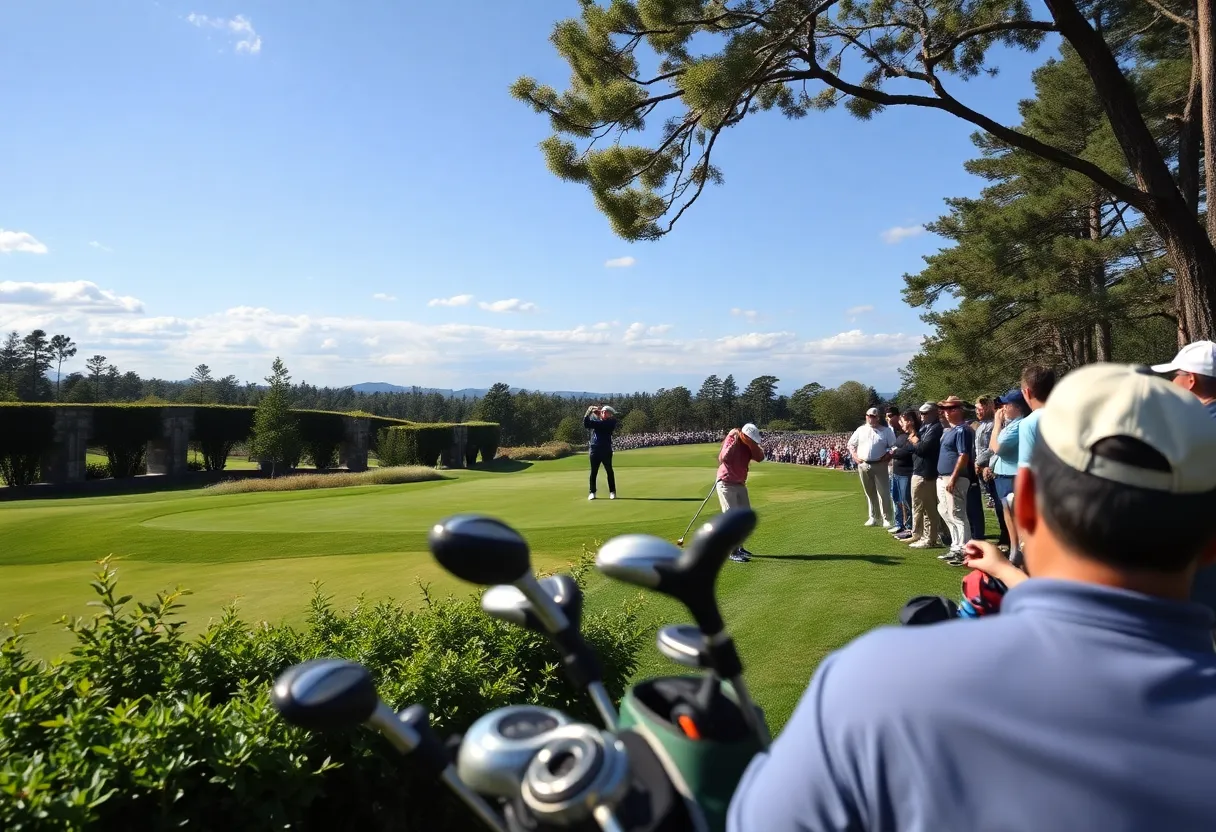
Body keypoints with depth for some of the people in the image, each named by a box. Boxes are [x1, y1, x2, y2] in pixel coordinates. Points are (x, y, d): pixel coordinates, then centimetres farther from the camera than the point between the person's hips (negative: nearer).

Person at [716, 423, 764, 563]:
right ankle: (733, 552, -10)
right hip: (726, 484, -7)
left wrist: (749, 443, -19)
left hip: (740, 484, 7)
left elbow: (760, 457, -12)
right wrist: (734, 442, -30)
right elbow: (723, 458, -29)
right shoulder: (731, 440, -14)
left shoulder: (748, 445, 3)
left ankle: (739, 546, 26)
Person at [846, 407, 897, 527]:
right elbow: (851, 444, 16)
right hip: (863, 465, 3)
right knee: (869, 493, 11)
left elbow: (894, 447, 2)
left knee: (883, 493, -4)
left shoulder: (886, 431, 3)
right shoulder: (860, 430, 11)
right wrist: (855, 457, 2)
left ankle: (887, 519, 0)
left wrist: (886, 457, -11)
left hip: (879, 465, -3)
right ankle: (873, 517, 19)